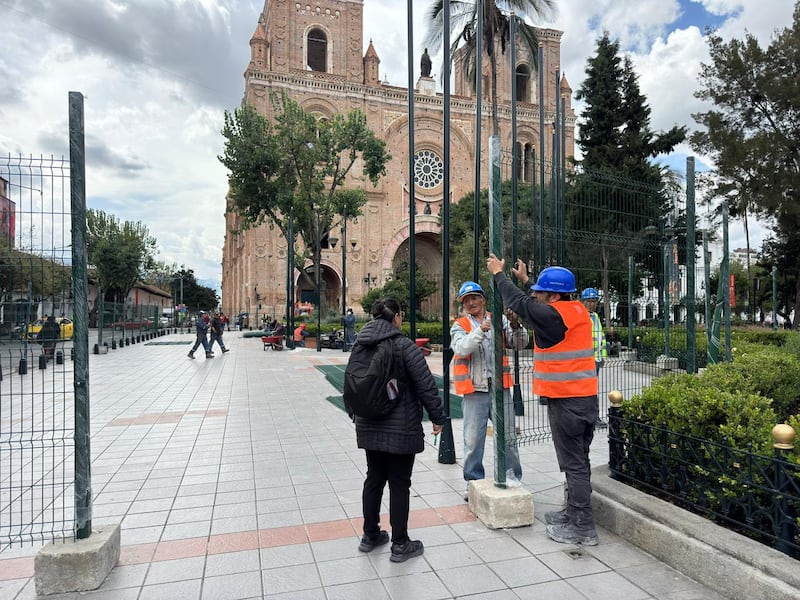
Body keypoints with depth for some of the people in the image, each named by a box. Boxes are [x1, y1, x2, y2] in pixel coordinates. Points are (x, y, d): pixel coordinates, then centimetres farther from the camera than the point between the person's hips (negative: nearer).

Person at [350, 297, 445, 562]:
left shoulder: (360, 346, 4)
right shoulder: (404, 346, -15)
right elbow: (426, 385, -14)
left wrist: (357, 416, 25)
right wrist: (438, 417, -2)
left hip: (369, 427, 6)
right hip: (400, 429, -6)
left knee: (374, 478, 18)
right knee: (399, 484, 4)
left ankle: (370, 535, 31)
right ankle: (400, 544, 15)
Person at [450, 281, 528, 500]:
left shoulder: (498, 319, 7)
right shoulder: (459, 326, 4)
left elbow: (520, 344, 0)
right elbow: (461, 348, -16)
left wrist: (515, 325, -19)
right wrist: (482, 329, -27)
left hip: (499, 388, 1)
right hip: (474, 392, -1)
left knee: (508, 438, 9)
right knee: (473, 441, 7)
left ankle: (514, 480, 26)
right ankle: (473, 482, 24)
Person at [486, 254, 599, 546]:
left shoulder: (552, 315, -17)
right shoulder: (579, 311, 8)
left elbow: (518, 302, -4)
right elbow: (533, 304, 23)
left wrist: (498, 273, 10)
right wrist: (525, 280, 34)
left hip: (565, 400, -9)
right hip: (586, 396, 9)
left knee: (574, 463, -1)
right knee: (579, 460, 17)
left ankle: (583, 527, 7)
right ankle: (574, 512, 31)